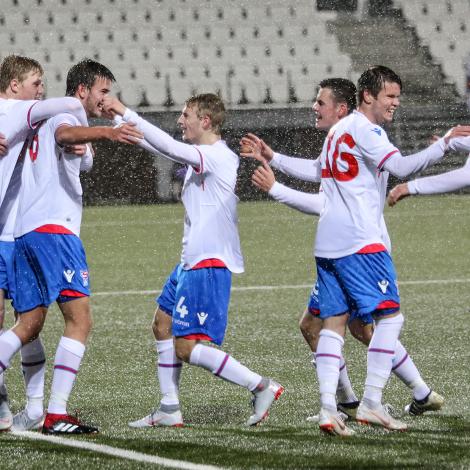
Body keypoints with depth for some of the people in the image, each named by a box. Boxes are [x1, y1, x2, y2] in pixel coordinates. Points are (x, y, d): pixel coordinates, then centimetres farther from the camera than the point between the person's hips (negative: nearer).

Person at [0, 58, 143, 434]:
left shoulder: (46, 122, 25)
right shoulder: (65, 115, -3)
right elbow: (66, 134, -25)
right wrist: (106, 132, -47)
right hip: (52, 229, -10)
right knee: (80, 319, -12)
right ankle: (57, 416, -19)